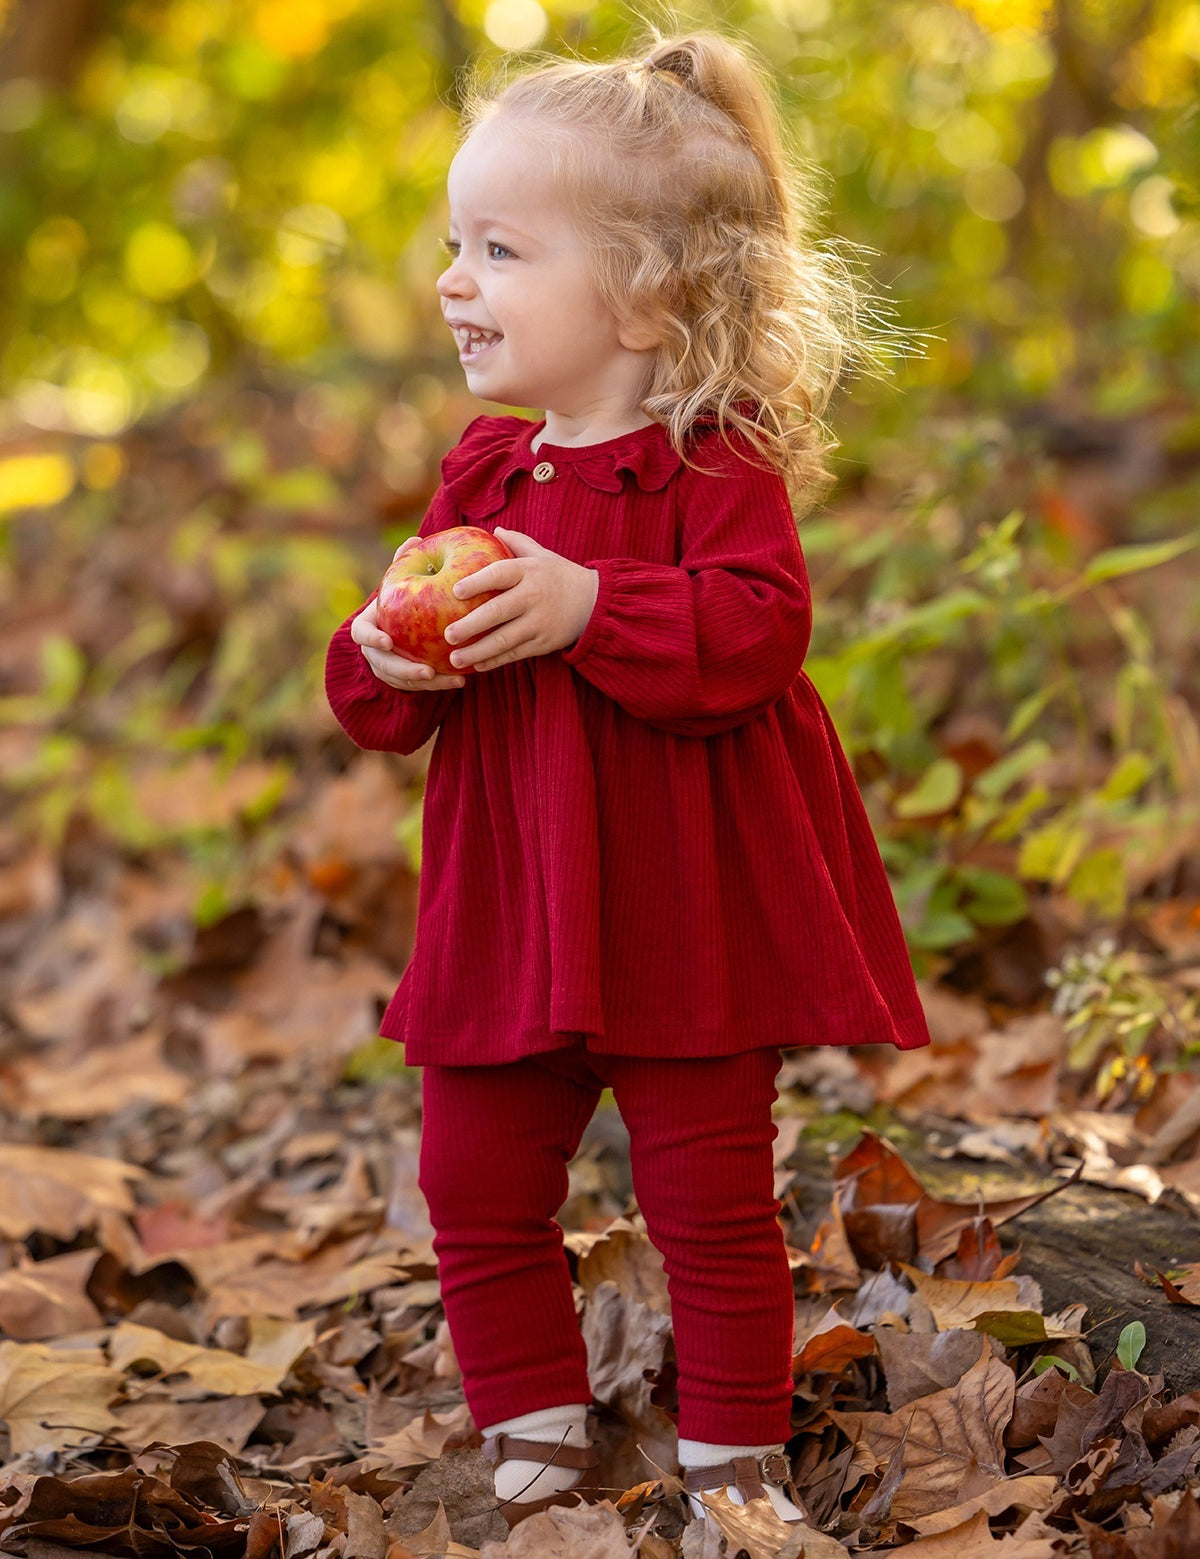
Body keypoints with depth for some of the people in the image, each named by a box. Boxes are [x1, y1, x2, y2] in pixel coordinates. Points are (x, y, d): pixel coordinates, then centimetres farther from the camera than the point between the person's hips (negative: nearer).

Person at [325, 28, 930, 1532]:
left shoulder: (719, 464, -11)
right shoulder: (482, 472, 8)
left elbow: (756, 629, -26)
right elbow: (391, 694, 12)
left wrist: (587, 609, -32)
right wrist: (383, 660, -11)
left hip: (683, 910, -6)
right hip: (508, 904, 6)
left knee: (710, 1195, 3)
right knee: (475, 1181, 9)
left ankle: (735, 1453, 20)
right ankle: (535, 1438, 27)